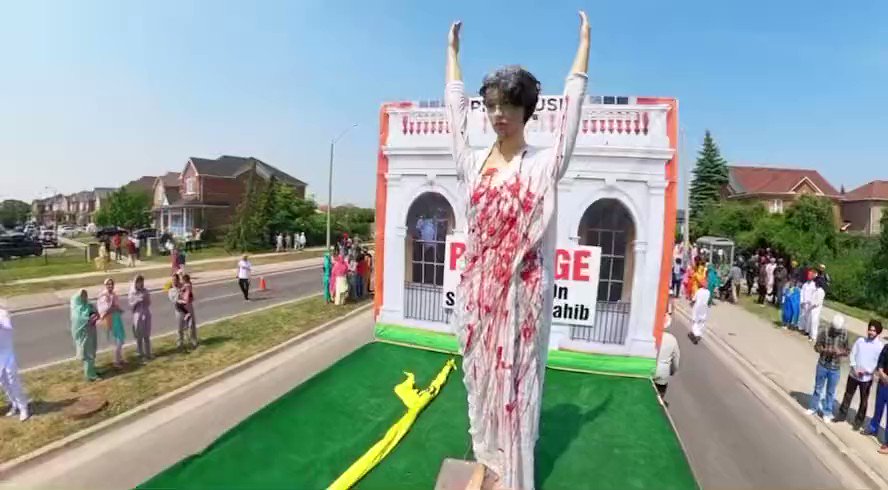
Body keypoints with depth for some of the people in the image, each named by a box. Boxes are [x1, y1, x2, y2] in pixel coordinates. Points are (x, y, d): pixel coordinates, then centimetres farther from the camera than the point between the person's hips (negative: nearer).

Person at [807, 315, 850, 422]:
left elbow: (846, 351, -2)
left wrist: (840, 352, -23)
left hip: (835, 368, 0)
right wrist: (825, 350, -24)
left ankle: (827, 413, 27)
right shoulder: (824, 333, -13)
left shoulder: (845, 336, -10)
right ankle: (814, 408, 32)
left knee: (831, 391, 12)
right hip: (822, 365, 0)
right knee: (818, 387, 16)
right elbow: (816, 346, -5)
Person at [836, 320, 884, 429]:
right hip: (853, 374, 2)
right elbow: (852, 355, -1)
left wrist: (867, 371, -19)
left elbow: (879, 364, -9)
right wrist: (855, 368, -12)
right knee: (848, 396, 14)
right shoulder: (860, 340, -3)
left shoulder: (880, 346, -9)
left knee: (864, 401, 11)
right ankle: (842, 414, 28)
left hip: (867, 378, -2)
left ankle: (858, 421, 25)